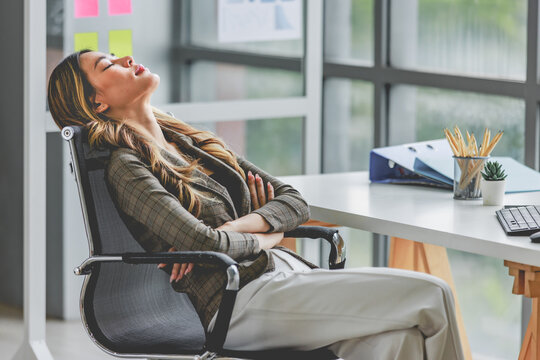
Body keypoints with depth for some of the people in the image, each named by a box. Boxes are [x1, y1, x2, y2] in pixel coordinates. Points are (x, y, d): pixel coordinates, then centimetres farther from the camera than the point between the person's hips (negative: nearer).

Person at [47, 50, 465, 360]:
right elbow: (200, 241, -17)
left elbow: (295, 201, 16)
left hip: (290, 271, 8)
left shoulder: (193, 143, 22)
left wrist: (229, 229, -3)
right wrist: (262, 238, 2)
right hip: (242, 301, -8)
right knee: (430, 295, -15)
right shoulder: (126, 167, -3)